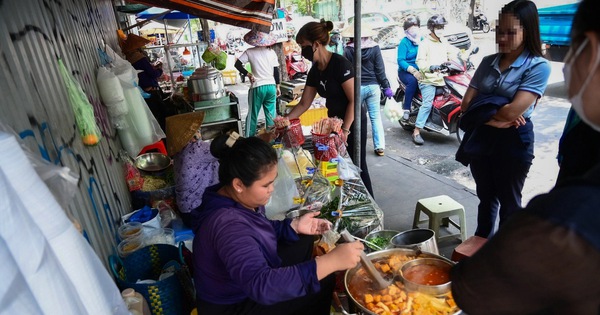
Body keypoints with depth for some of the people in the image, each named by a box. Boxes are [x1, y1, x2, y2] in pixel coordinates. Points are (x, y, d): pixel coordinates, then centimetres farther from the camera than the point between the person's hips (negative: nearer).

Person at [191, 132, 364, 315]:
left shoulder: (239, 198, -10)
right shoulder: (227, 225, -38)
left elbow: (261, 230, 9)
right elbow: (262, 286, -47)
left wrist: (294, 226, -8)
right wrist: (331, 261, -47)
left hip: (255, 275, 9)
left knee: (308, 241, 13)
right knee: (324, 285, -9)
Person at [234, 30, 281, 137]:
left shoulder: (249, 52, -1)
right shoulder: (271, 52, 5)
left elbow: (237, 64, -7)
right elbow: (276, 70, 6)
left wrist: (248, 74, 2)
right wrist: (277, 86, 13)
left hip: (258, 87, -2)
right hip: (271, 86, 2)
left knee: (253, 114, 7)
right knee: (271, 113, 9)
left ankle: (249, 137, 12)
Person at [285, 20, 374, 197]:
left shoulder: (340, 64, -21)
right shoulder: (315, 71, 3)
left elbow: (354, 100, -22)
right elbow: (304, 104, 8)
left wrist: (345, 130, -22)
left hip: (353, 122, -7)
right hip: (334, 121, 8)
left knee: (357, 166, 3)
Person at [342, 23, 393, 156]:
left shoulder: (348, 50, -4)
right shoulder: (375, 47, -1)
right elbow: (380, 69, -1)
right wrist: (386, 87, 5)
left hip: (356, 87, -1)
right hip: (373, 86, 2)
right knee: (376, 117, 6)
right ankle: (380, 147, 7)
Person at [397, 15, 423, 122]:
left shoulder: (422, 40, 13)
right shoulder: (404, 42, -2)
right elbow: (401, 61, -13)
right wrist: (413, 71, -25)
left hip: (421, 70, 4)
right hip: (406, 71, -4)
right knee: (412, 81, -35)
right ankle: (406, 109, -26)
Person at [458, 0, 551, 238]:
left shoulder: (538, 66, -11)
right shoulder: (488, 62, 5)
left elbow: (511, 112, -21)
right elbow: (466, 105, -2)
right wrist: (494, 118, -16)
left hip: (513, 141, -5)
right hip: (481, 137, 5)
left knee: (509, 203, 11)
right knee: (486, 197, 20)